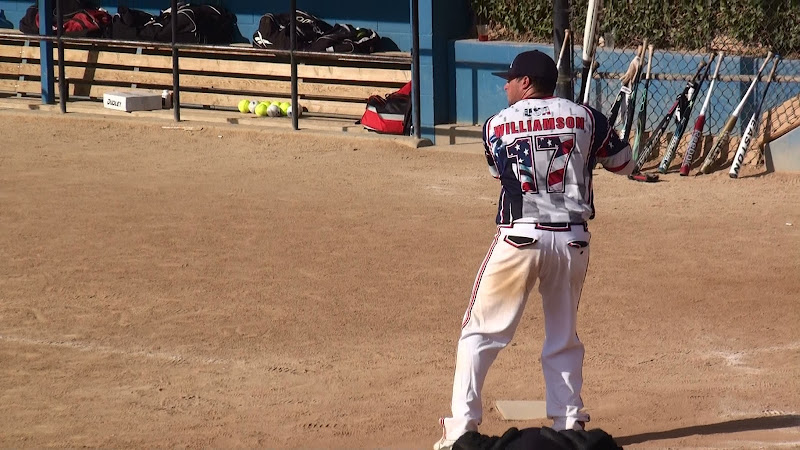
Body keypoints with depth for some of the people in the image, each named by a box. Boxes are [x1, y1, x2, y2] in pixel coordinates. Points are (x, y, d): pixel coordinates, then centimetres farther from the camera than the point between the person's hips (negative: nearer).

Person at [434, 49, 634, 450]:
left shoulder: (497, 127, 2)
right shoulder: (585, 117, 4)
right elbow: (624, 163, 15)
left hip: (519, 237, -2)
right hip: (572, 240, 2)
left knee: (480, 332, 4)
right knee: (563, 337, 17)